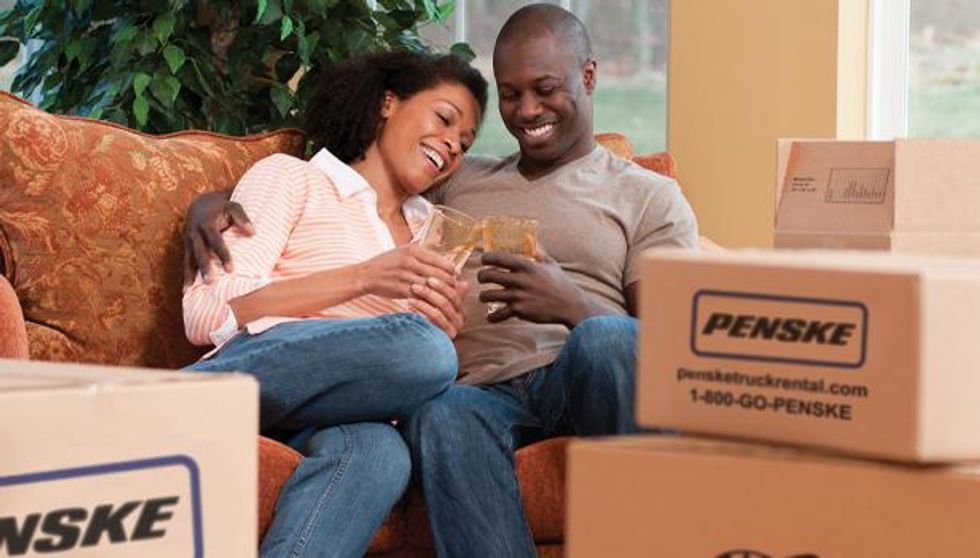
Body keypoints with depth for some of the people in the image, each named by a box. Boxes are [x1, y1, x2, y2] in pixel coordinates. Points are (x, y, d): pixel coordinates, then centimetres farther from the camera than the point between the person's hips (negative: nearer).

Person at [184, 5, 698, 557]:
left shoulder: (650, 198, 19)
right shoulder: (457, 181, 30)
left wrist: (571, 305, -14)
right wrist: (219, 203, 6)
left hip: (585, 385, -1)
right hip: (485, 391, 2)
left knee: (605, 337, -39)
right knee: (441, 414, -38)